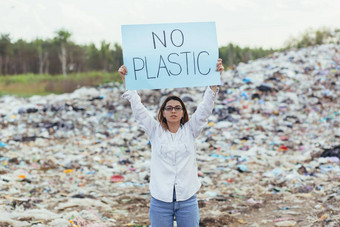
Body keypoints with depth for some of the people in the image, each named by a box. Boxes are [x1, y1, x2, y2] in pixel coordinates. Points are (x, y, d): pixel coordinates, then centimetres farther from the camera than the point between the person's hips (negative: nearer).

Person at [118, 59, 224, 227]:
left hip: (187, 199, 1)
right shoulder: (155, 131, 4)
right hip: (160, 200, 0)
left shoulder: (190, 130, 5)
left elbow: (205, 107, -2)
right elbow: (137, 108, -3)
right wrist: (126, 80, -11)